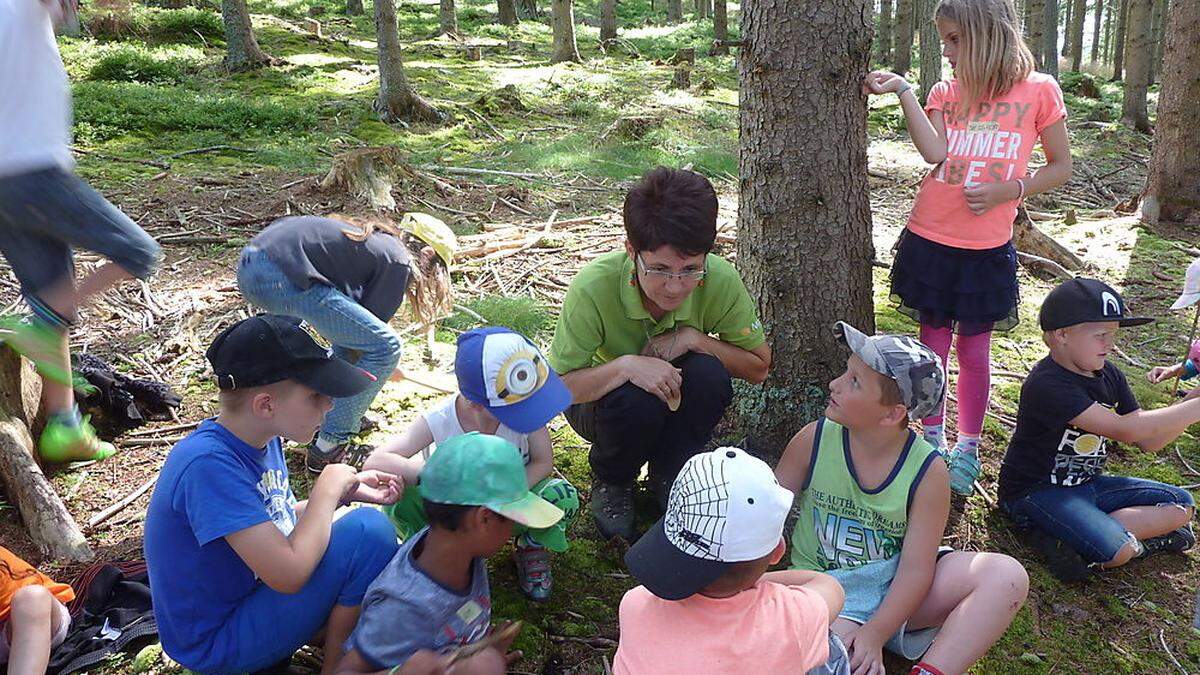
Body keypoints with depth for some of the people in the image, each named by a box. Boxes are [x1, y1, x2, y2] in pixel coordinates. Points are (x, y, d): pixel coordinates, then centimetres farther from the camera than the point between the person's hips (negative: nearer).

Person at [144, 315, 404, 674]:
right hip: (218, 646, -9)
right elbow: (289, 574, -32)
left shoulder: (262, 438, -3)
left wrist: (348, 490, -1)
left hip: (251, 593, 9)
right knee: (369, 530, -21)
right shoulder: (208, 464, -30)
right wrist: (328, 488, -19)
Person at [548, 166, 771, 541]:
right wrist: (626, 365, -44)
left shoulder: (720, 281, -25)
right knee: (638, 399, -35)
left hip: (678, 396, 2)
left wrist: (694, 338, -27)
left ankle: (671, 475, -2)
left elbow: (759, 366, -11)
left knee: (710, 375, -30)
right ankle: (611, 481, 0)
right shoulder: (594, 287, -32)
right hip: (603, 396, -2)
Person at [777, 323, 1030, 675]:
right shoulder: (814, 440, -9)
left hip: (896, 589, 2)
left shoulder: (928, 471, -11)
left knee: (1007, 576, -23)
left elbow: (916, 569, -13)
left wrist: (875, 634, -24)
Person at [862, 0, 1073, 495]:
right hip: (930, 242, 2)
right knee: (933, 344, 11)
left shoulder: (1039, 91, -2)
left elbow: (1060, 167, 4)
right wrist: (902, 91, -17)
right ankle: (933, 439, 28)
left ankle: (967, 449, 25)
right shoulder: (945, 93, 4)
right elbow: (935, 152, -15)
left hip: (987, 249, -2)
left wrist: (1008, 190, -11)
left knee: (974, 350, 8)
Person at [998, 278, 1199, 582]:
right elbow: (1124, 430, -31)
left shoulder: (1109, 376, 5)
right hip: (1037, 490, -10)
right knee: (1117, 550, -33)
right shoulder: (1047, 384, -25)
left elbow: (1149, 441, 6)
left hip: (1088, 484, 10)